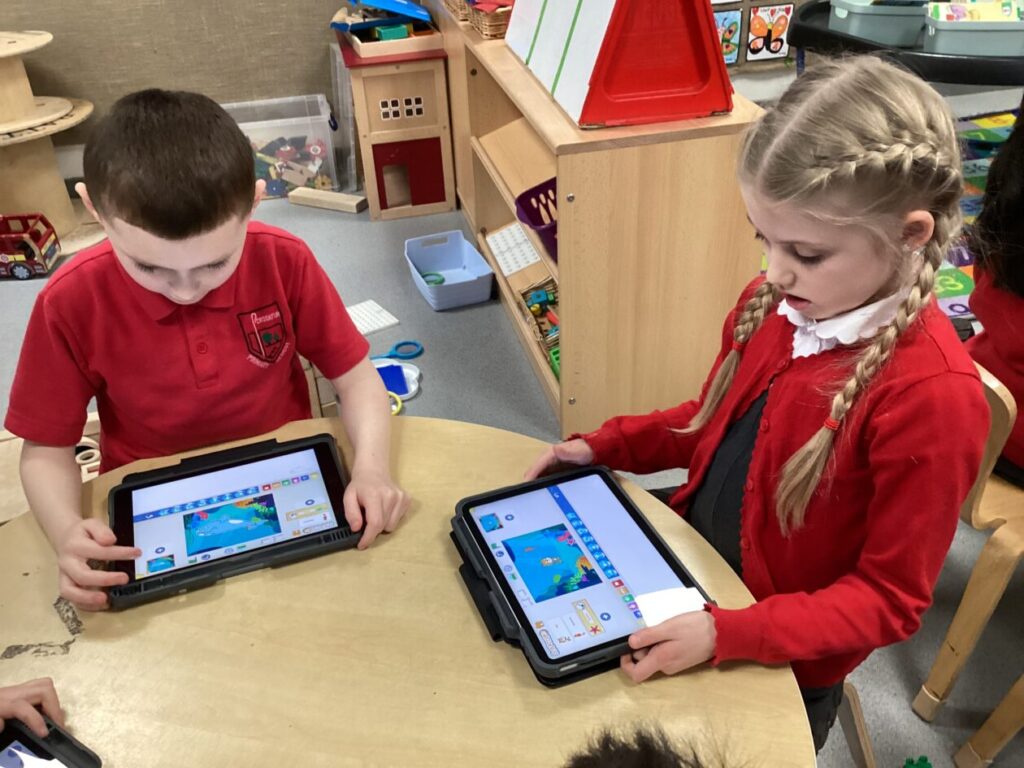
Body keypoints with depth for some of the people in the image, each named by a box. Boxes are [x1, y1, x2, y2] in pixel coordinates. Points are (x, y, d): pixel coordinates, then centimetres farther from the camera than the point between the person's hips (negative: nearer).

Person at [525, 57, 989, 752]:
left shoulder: (932, 395, -31)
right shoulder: (775, 304, -11)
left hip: (779, 665, -5)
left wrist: (727, 634, -31)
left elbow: (889, 598, -22)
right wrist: (606, 447, -2)